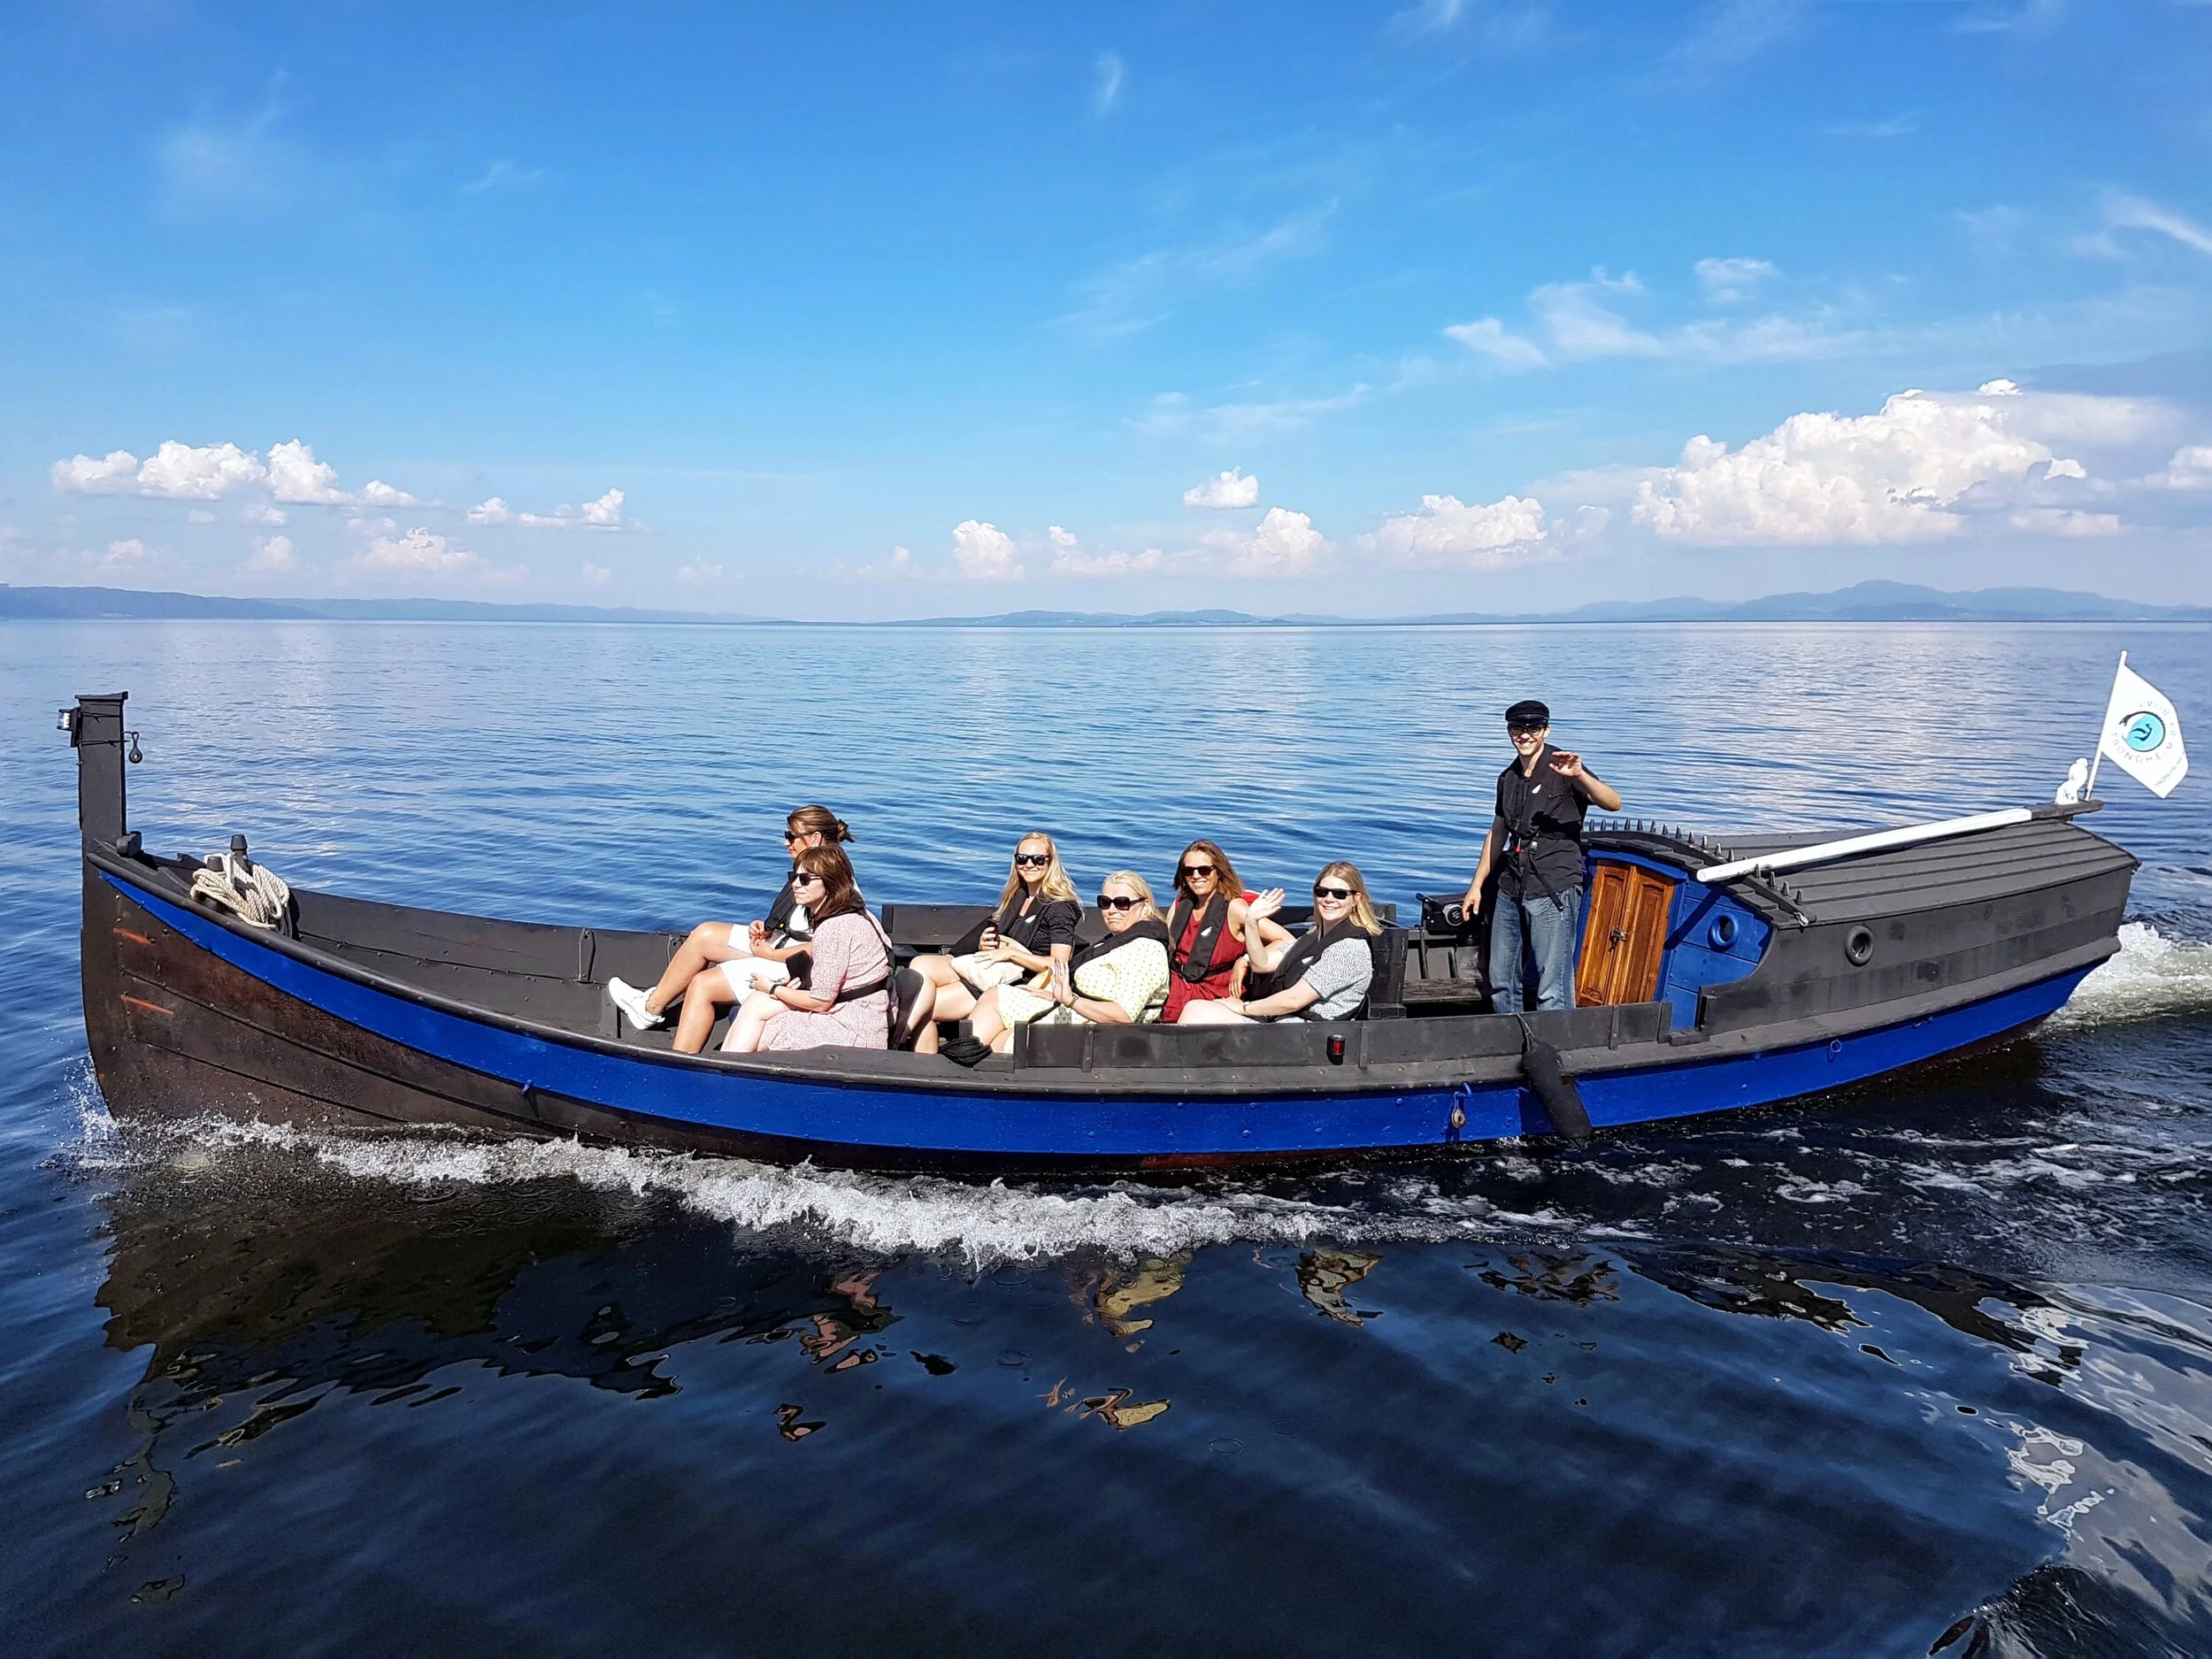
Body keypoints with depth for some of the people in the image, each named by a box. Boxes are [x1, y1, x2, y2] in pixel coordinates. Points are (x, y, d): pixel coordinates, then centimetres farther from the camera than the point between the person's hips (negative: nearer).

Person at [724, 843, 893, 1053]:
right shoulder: (855, 915, 7)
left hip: (854, 1032, -9)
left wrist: (773, 989, -2)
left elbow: (821, 1001, -16)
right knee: (757, 1003, 7)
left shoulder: (834, 929, -20)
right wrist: (800, 980, 3)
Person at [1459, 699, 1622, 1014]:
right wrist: (1476, 885, 22)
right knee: (1501, 982, 14)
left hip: (1554, 892, -7)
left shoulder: (1561, 770, -7)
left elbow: (1613, 803, -19)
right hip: (1511, 890, 7)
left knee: (1552, 991, -8)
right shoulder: (1508, 778, 14)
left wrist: (1580, 776, -36)